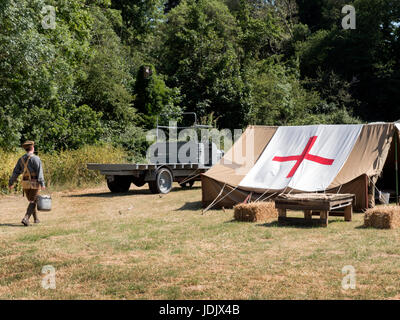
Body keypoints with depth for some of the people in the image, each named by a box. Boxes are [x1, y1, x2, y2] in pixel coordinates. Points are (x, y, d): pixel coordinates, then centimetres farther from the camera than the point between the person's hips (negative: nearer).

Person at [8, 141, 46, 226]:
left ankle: (36, 218, 28)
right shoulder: (35, 158, -10)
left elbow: (15, 172, 10)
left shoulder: (21, 159, 8)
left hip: (25, 183, 6)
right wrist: (42, 183, -24)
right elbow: (39, 171, -19)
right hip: (34, 183, -5)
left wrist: (11, 183, 19)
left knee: (31, 201, 21)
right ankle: (26, 218, -18)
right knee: (33, 202, -2)